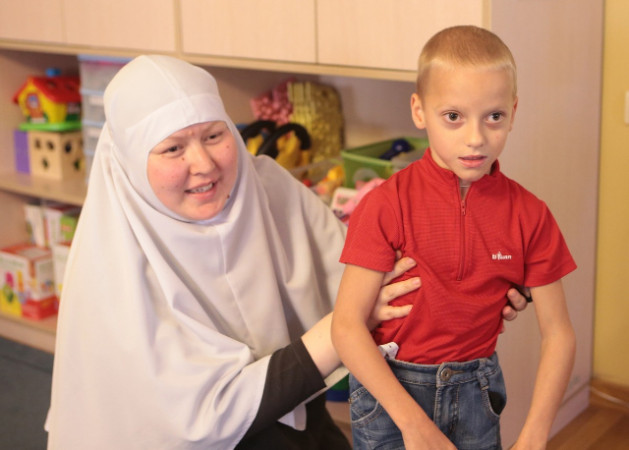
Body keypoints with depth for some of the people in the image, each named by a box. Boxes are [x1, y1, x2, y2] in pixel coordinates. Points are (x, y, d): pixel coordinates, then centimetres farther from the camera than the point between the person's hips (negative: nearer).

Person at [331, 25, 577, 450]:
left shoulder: (528, 215, -8)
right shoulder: (388, 204, -16)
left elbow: (558, 333, -5)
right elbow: (348, 324, -17)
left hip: (476, 396, 2)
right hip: (390, 394, -2)